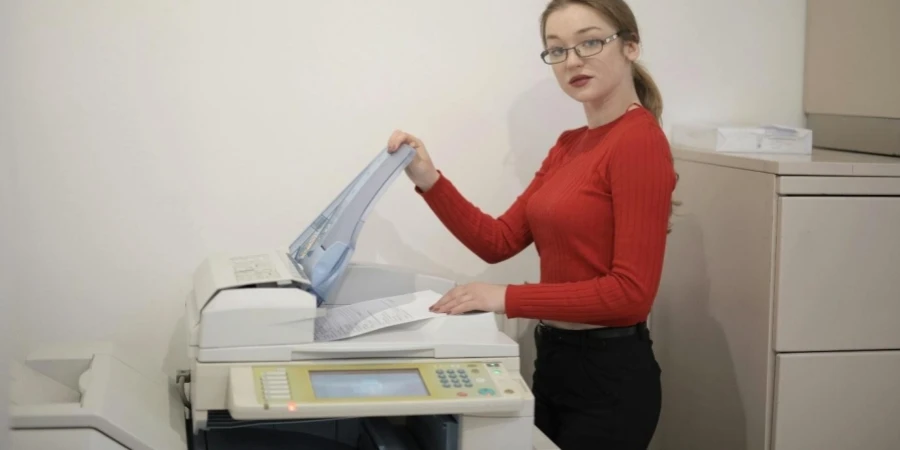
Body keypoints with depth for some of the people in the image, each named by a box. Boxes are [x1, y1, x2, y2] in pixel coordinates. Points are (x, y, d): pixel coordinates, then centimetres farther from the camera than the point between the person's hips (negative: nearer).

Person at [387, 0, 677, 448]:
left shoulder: (638, 141, -17)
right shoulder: (569, 145, 10)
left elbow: (630, 290, -22)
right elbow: (499, 241, 7)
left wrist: (507, 298, -21)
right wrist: (429, 180, -6)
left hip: (610, 373, -8)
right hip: (555, 361, 8)